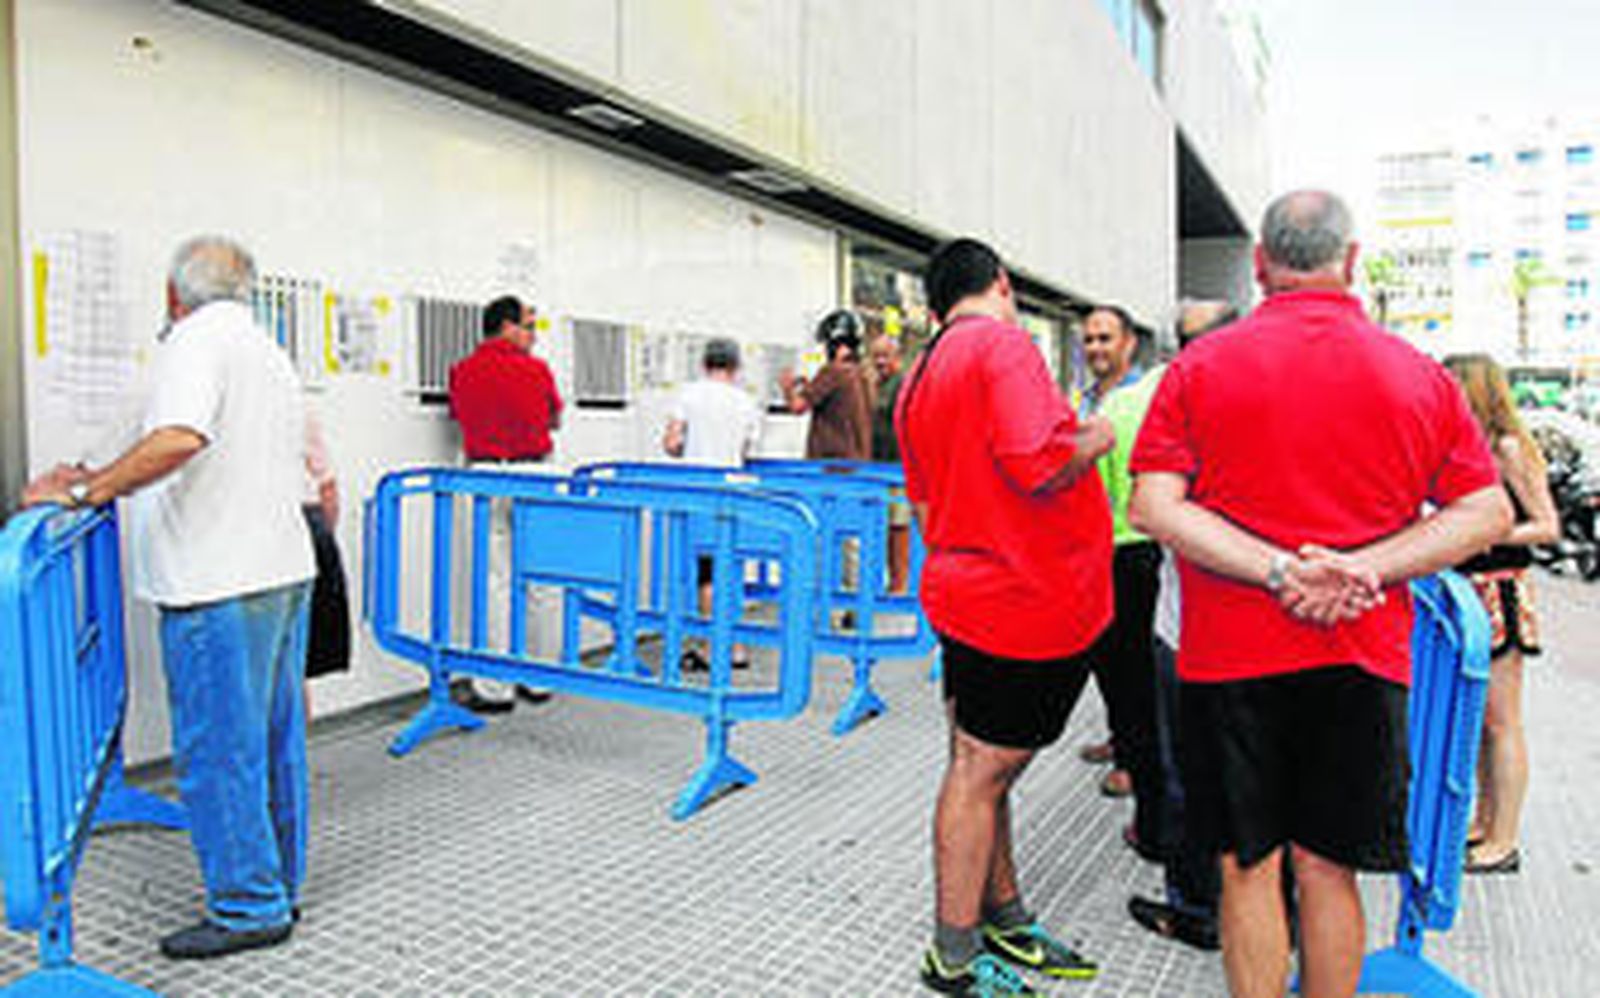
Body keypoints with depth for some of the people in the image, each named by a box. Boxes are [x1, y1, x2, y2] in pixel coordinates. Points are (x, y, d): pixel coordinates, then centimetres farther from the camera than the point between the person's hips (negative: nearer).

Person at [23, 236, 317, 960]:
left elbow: (179, 439, -27)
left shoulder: (194, 340, -9)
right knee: (275, 739, 15)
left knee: (218, 750, -1)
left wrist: (85, 491, -18)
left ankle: (248, 908, 8)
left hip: (221, 583, -9)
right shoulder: (269, 352, 19)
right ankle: (278, 886, 26)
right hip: (284, 569, 9)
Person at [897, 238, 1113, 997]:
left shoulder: (919, 380, 13)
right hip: (1028, 603, -9)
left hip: (967, 591, 9)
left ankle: (1004, 920, 34)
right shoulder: (1004, 344, -14)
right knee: (981, 772, 1)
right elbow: (1036, 465, -26)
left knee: (982, 766, 17)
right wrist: (1093, 440, -8)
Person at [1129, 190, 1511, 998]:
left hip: (1231, 652, -1)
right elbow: (1487, 514, 1)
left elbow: (1153, 507, -11)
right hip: (1362, 658, 2)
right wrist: (1364, 567, -8)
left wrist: (1277, 570, -14)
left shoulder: (1199, 366, -3)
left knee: (1247, 868, 11)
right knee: (1327, 868, 14)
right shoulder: (1418, 373, 2)